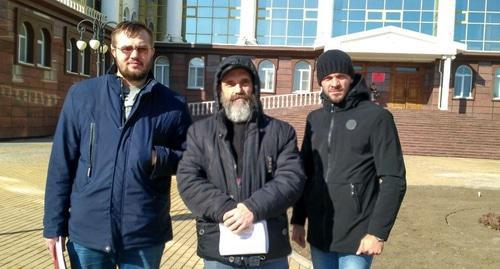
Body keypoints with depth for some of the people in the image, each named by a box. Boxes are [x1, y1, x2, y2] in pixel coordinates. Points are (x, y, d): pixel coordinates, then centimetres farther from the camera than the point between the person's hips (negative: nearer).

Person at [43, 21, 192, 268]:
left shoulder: (172, 104, 0)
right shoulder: (81, 94, 1)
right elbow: (61, 162, 2)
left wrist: (160, 158, -14)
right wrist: (54, 224, 0)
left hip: (145, 235, 0)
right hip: (87, 232, 1)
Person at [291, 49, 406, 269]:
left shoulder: (376, 117, -7)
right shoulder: (315, 119, 9)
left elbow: (394, 180, -10)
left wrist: (378, 232, -14)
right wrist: (298, 220, 10)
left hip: (356, 236, -5)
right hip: (319, 234, 5)